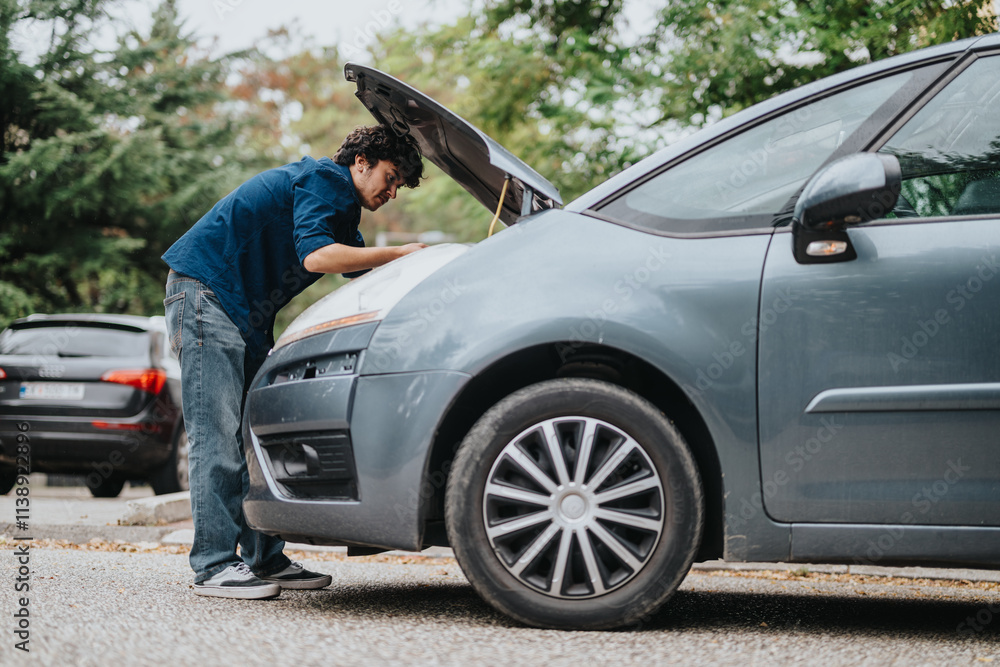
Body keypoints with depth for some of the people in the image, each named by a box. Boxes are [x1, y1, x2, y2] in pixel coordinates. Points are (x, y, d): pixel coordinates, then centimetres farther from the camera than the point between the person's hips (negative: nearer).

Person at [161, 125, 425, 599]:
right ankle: (214, 566, -14)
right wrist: (398, 254, -20)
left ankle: (265, 559, 9)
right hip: (206, 295, -11)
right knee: (217, 435, -13)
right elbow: (314, 255, -25)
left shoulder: (342, 206, 22)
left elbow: (363, 273, 24)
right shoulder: (322, 180, -10)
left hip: (247, 313, 11)